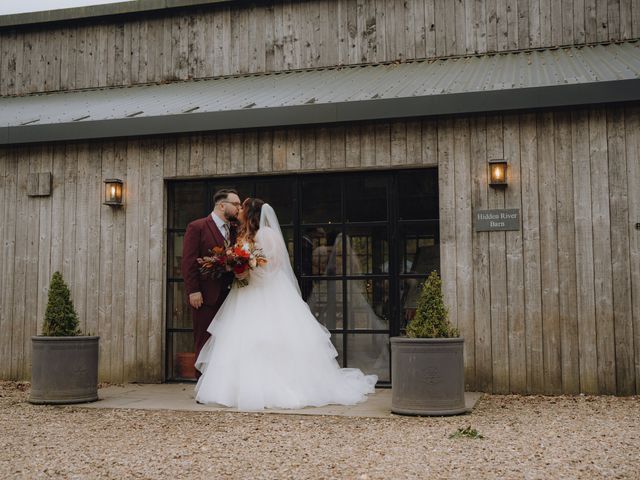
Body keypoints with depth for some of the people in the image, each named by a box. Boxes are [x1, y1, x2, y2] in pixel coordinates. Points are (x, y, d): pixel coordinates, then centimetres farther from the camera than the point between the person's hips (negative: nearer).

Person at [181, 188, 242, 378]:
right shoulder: (197, 227, -3)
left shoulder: (234, 230, 15)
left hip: (228, 296, 6)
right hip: (206, 297, -6)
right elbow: (188, 262, -9)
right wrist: (193, 291, -15)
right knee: (205, 344, 1)